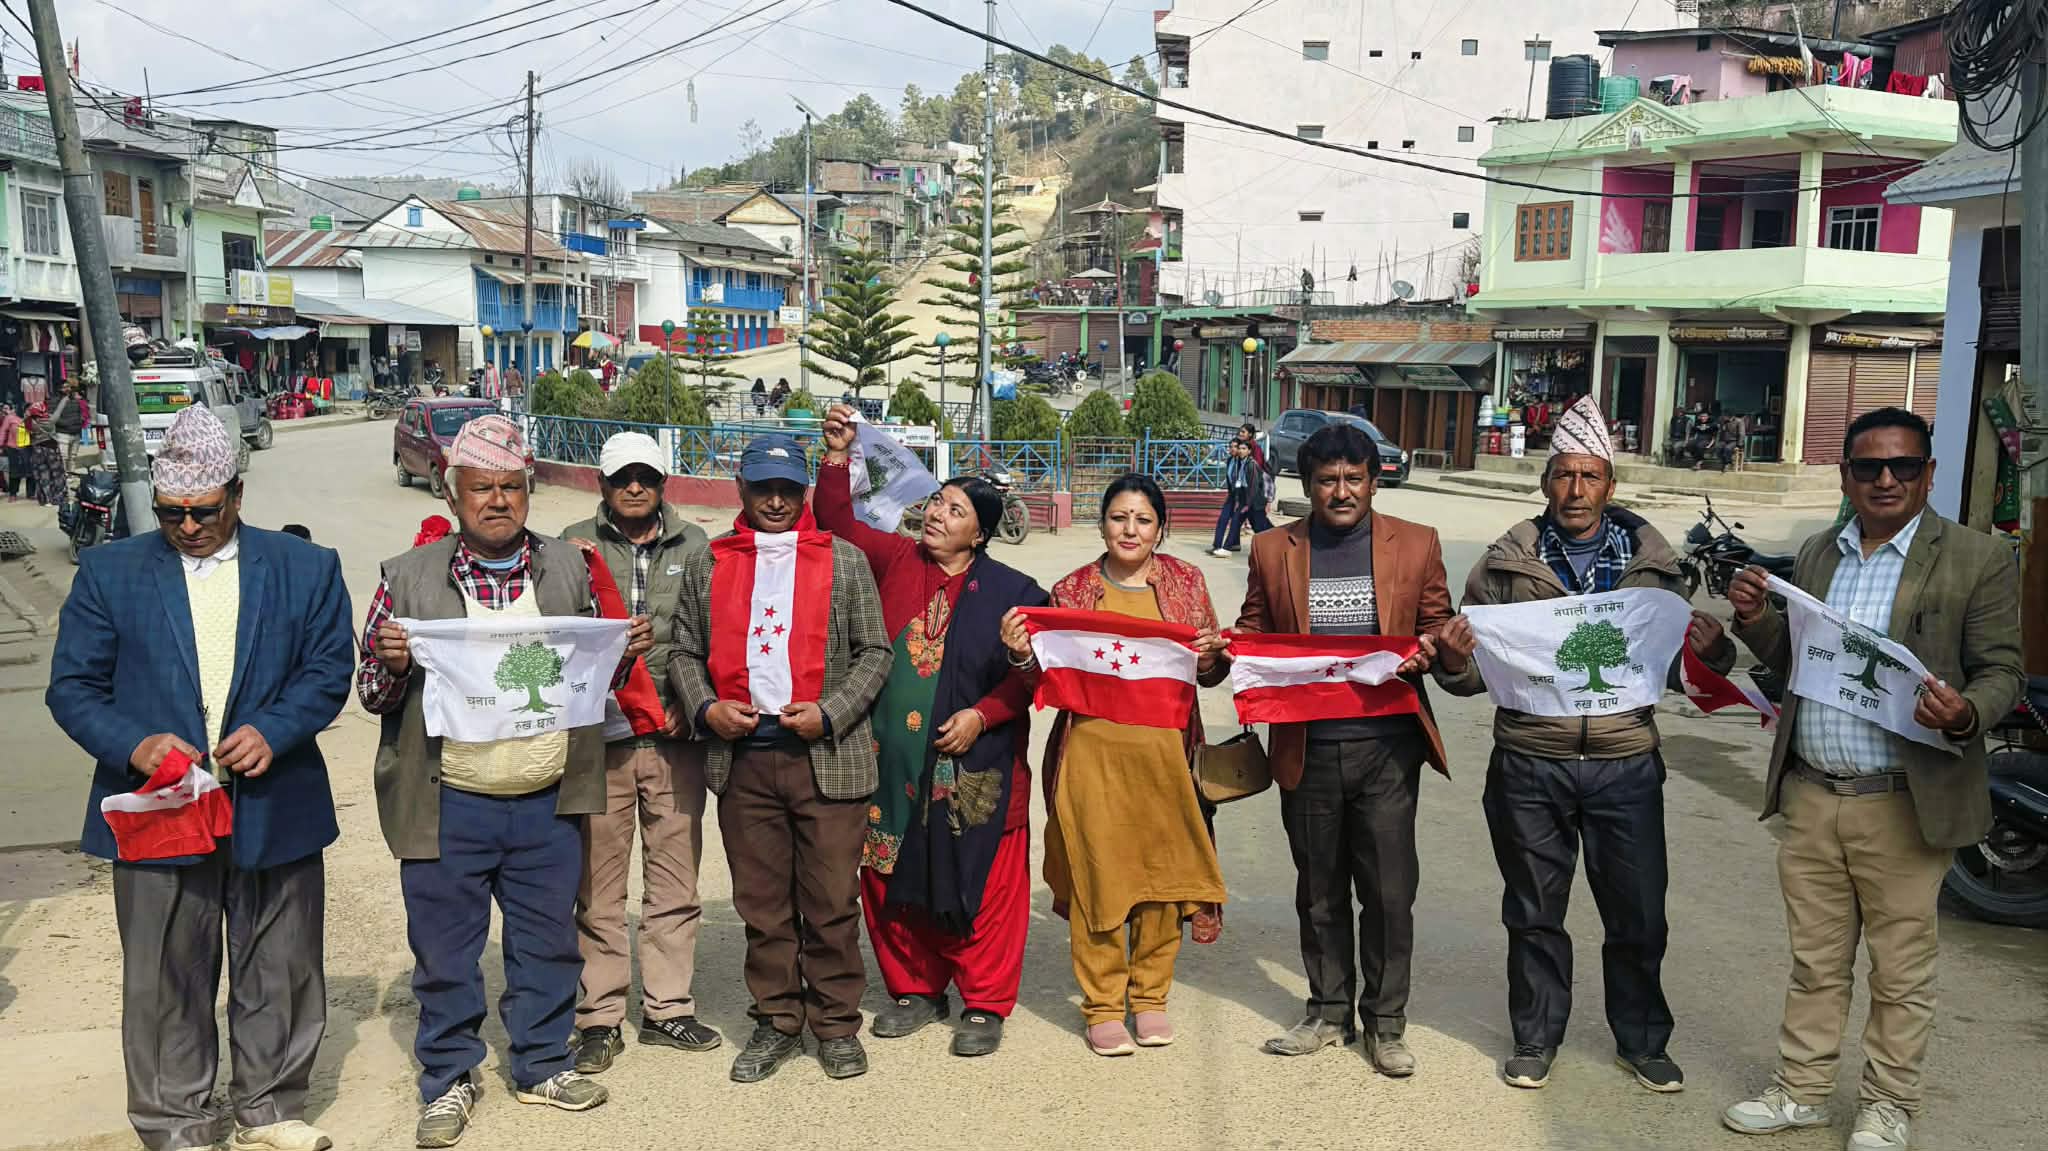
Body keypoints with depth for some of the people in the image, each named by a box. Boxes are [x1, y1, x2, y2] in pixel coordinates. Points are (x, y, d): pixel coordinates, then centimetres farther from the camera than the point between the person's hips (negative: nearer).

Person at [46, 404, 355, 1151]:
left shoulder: (305, 568, 3)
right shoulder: (109, 573, 3)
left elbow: (329, 669, 1)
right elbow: (72, 686, 1)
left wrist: (274, 730, -16)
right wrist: (134, 745, -17)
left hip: (274, 808, 1)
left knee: (278, 972, 12)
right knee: (164, 982, 7)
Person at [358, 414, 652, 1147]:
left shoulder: (567, 569, 7)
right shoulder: (409, 578, -1)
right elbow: (372, 695, 4)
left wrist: (623, 654, -4)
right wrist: (390, 665, -17)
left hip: (548, 805, 2)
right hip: (448, 807, -2)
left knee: (548, 946, 14)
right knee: (444, 952, 9)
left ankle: (541, 1064, 32)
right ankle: (449, 1078, 27)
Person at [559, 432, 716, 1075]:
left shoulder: (695, 546, 9)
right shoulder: (574, 545, 4)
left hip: (675, 738, 2)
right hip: (599, 735, -2)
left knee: (675, 883, 9)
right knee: (599, 888, 4)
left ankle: (666, 1009, 21)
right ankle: (599, 1018, 15)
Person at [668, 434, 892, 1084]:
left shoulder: (845, 561, 8)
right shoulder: (705, 566, 14)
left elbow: (874, 652, 5)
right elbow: (686, 652, 14)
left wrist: (829, 714, -9)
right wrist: (705, 708, -4)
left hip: (827, 757, -2)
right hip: (742, 760, 2)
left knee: (832, 902, 2)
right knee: (762, 903, 8)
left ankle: (837, 1025, 15)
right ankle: (777, 1023, 21)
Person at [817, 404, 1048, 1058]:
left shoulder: (1012, 591, -2)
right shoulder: (895, 561, 8)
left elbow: (1030, 672, -3)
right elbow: (837, 522, 9)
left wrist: (981, 715, -14)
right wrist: (837, 455, -2)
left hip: (976, 767, -3)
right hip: (893, 763, 4)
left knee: (982, 884, 1)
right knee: (893, 879, 10)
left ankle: (985, 1004, 16)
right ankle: (916, 989, 28)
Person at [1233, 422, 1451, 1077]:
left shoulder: (1417, 545, 4)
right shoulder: (1272, 551, 7)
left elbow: (1440, 626, 9)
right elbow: (1251, 635, 12)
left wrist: (1427, 649, -13)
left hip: (1387, 747, -1)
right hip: (1307, 749, 1)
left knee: (1389, 891, 2)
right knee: (1319, 891, 13)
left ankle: (1386, 1022, 19)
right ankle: (1329, 1013, 28)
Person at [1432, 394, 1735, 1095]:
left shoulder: (1651, 563, 5)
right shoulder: (1506, 564, 2)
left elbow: (1681, 666, 9)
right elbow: (1475, 674, 4)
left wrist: (1712, 652, -13)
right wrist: (1453, 661, -19)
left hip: (1625, 766, 1)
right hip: (1530, 766, 0)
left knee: (1638, 916, 10)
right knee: (1534, 913, 12)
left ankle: (1642, 1042, 30)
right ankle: (1536, 1038, 29)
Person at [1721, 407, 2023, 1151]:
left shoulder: (1978, 560, -5)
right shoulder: (1816, 554, 10)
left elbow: (2003, 672, -4)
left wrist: (1965, 715, -25)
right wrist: (1756, 621, -3)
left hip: (1902, 805, -4)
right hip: (1811, 797, 4)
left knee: (1900, 974, 9)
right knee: (1814, 963, 15)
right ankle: (1801, 1091, 28)